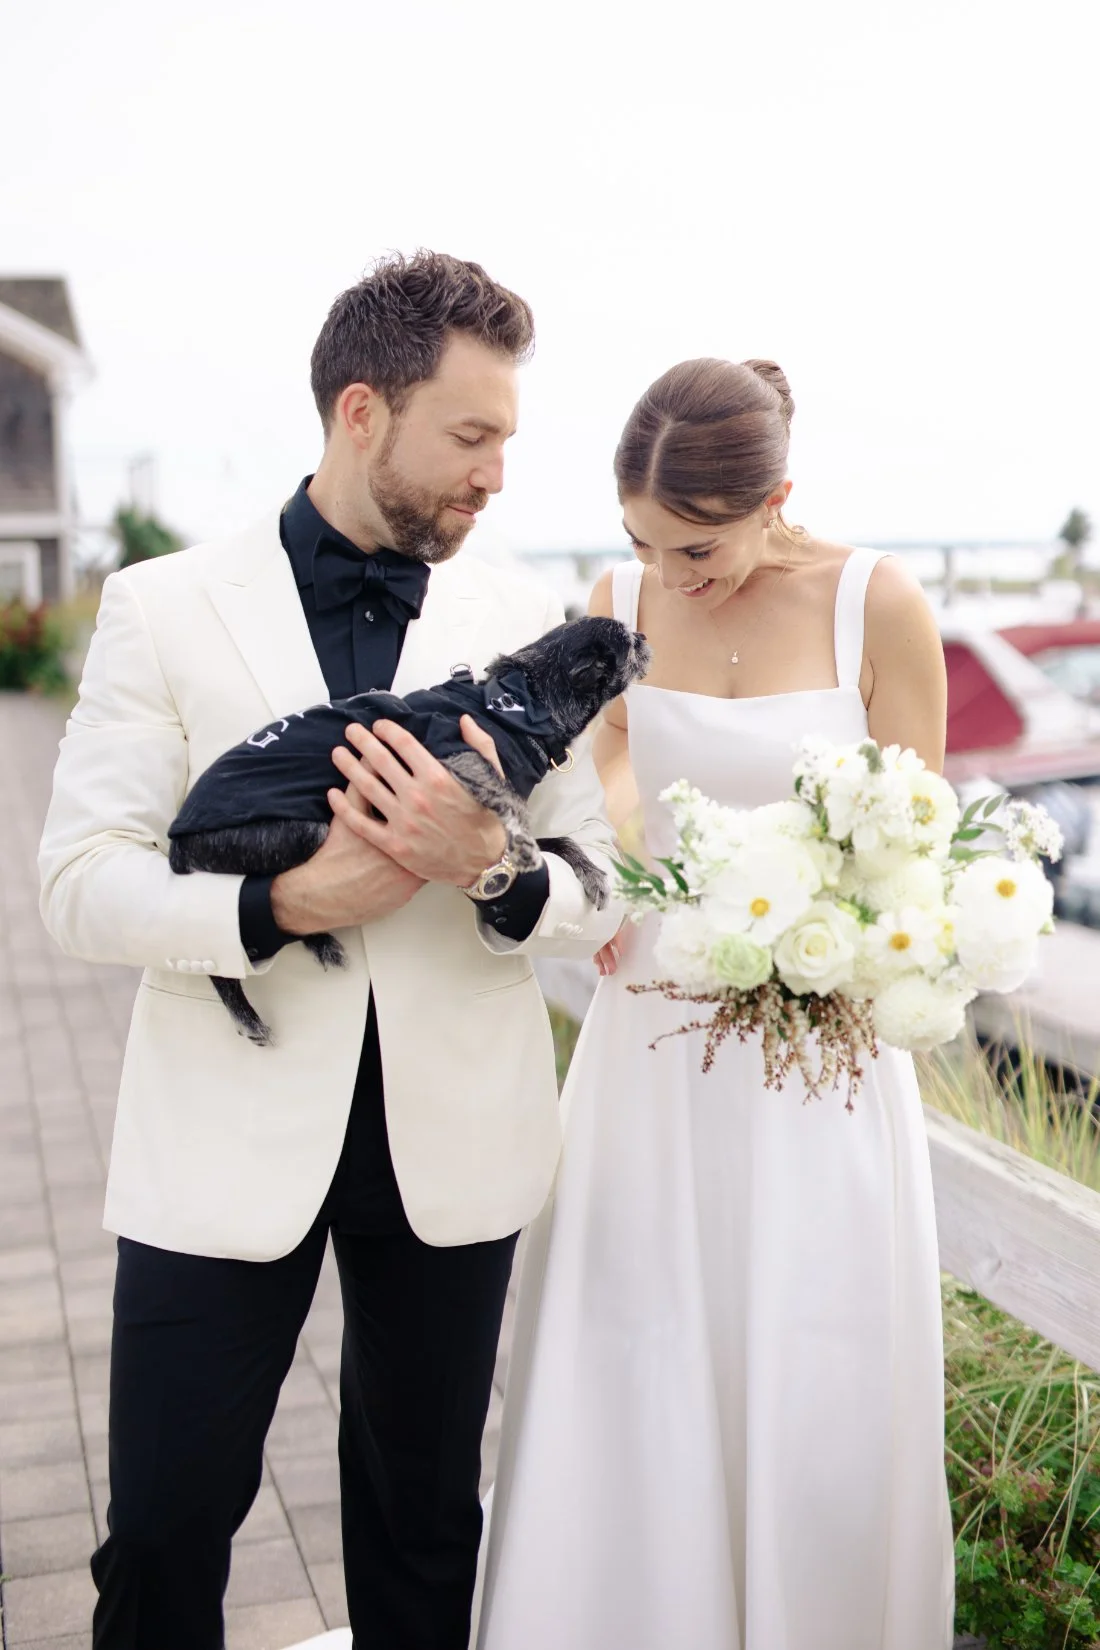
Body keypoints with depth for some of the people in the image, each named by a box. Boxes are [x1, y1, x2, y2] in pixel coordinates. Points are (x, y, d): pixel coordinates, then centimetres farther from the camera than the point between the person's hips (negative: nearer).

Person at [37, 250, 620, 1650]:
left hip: (453, 1143, 2)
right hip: (225, 1137, -2)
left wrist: (493, 871, -22)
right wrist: (278, 905, -24)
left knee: (424, 1514, 19)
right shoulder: (163, 608, -4)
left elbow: (599, 892, 0)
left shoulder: (522, 623, 1)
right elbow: (81, 885, -8)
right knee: (162, 1534, 9)